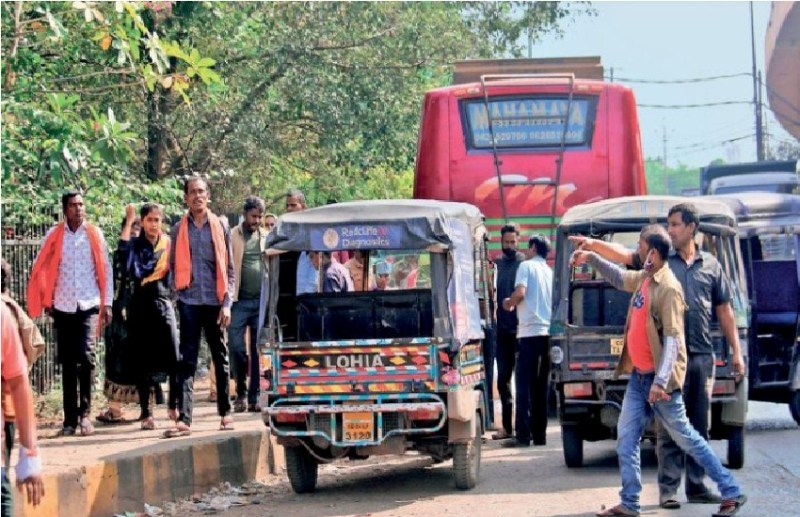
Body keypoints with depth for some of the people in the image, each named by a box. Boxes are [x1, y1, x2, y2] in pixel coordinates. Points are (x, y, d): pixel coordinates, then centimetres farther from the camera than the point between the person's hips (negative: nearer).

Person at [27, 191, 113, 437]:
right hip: (63, 307, 1)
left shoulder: (95, 234, 5)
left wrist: (107, 303, 2)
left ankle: (84, 414, -9)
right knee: (67, 363, 4)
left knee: (86, 356, -15)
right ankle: (70, 419, 8)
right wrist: (45, 300, 2)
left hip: (89, 306, -1)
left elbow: (105, 270, 6)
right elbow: (40, 269, 7)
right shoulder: (54, 236, 4)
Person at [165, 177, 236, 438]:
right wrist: (179, 292, -2)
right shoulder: (179, 229, 6)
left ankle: (225, 412, 21)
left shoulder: (220, 227, 5)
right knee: (186, 361, -7)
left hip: (215, 301, 0)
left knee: (221, 358, 10)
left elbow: (229, 269, 5)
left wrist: (227, 303, -3)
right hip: (189, 302, 0)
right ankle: (183, 419, -13)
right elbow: (174, 267, 10)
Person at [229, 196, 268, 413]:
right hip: (239, 301, -2)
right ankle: (241, 394, 11)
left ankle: (255, 397, 7)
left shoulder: (266, 237, 11)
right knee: (237, 349, -3)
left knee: (259, 351, 2)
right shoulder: (232, 236, 2)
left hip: (262, 300, 2)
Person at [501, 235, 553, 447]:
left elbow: (520, 293, -14)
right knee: (541, 386, 9)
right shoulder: (549, 271, 18)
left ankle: (523, 435, -10)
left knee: (524, 385, -5)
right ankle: (539, 434, 8)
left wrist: (508, 303, 6)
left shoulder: (527, 266, 0)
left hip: (530, 331, -6)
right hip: (548, 331, 6)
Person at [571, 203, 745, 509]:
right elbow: (622, 255, -8)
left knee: (699, 426, 8)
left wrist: (736, 352, 11)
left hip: (702, 356, 2)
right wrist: (592, 244, -25)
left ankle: (696, 486, 15)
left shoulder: (711, 266, 11)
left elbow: (724, 310, 14)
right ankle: (668, 489, -1)